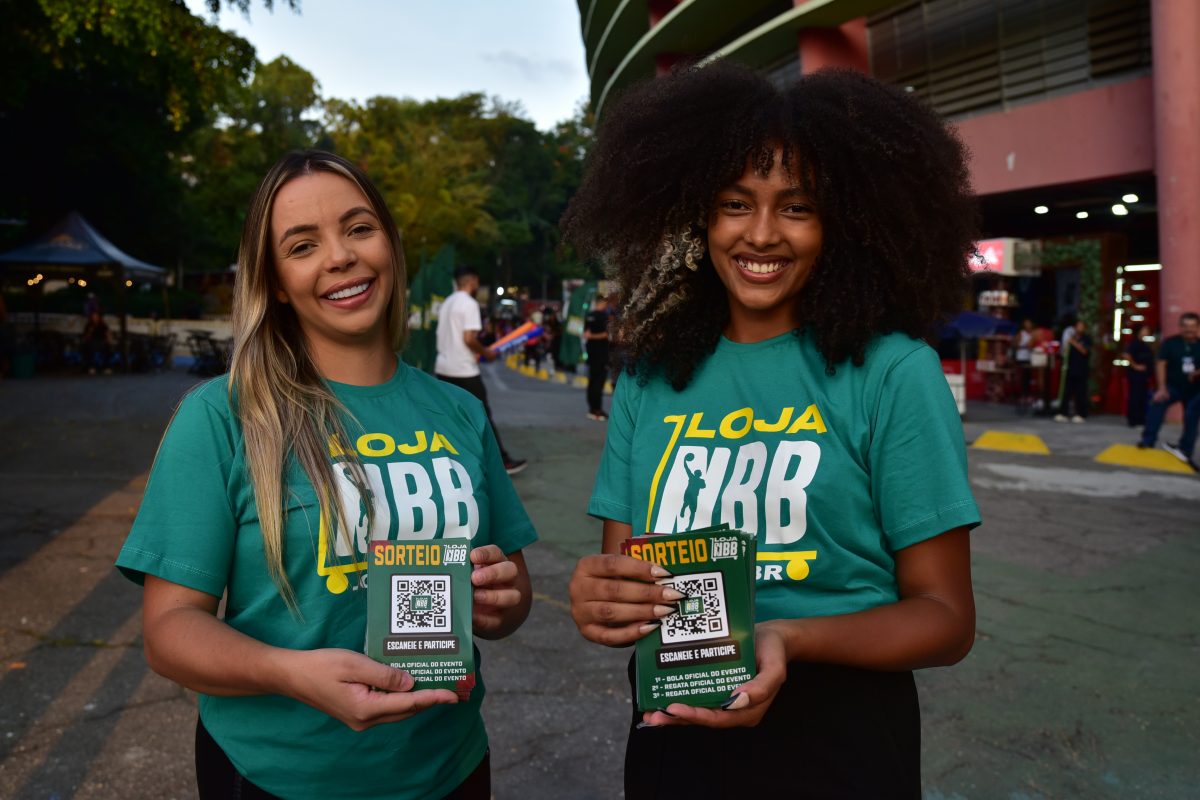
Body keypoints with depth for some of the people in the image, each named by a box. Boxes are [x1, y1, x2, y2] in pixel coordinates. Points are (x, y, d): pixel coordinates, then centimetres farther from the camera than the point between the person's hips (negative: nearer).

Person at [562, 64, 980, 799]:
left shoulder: (893, 372, -12)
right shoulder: (651, 377, -2)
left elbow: (945, 615, -9)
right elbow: (622, 562, 3)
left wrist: (789, 641, -26)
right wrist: (602, 597, -21)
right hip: (671, 735, 4)